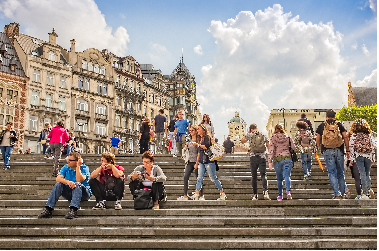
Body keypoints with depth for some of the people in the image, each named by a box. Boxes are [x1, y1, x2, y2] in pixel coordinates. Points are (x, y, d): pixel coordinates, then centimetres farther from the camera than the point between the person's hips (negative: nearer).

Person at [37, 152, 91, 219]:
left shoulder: (84, 168, -10)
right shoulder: (66, 167, 3)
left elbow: (79, 180, -27)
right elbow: (58, 179, -14)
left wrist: (78, 166, -24)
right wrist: (67, 182, -33)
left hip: (84, 193, -4)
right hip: (70, 194, 4)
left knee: (77, 184, -34)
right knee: (58, 184, -20)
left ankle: (73, 210, -50)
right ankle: (48, 210, -26)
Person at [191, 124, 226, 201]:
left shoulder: (207, 137, -5)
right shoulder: (200, 139, 18)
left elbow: (206, 146, -22)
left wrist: (198, 144, -9)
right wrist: (197, 163, 22)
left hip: (208, 161, -8)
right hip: (201, 162, 8)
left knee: (213, 178, -2)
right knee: (200, 178, -1)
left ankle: (223, 194, 8)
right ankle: (196, 194, -6)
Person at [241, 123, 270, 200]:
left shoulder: (250, 135, 3)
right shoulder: (264, 136, 9)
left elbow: (242, 141, 19)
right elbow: (268, 146, 4)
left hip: (253, 157, -1)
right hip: (262, 157, 1)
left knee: (254, 176, 8)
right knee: (263, 175, -2)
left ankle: (255, 195, 9)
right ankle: (265, 192, -23)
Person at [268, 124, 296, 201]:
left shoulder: (273, 138, 0)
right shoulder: (287, 138, 5)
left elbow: (271, 150, -6)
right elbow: (294, 148, 9)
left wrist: (270, 161, -6)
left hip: (277, 160, 0)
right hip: (287, 158, 0)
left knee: (279, 178, 12)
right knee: (287, 176, -8)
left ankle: (280, 195, 19)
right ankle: (288, 191, -32)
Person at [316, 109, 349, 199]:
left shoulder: (322, 126, 7)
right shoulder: (339, 124, 7)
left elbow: (317, 140, 7)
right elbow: (345, 137, 0)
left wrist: (320, 148, 23)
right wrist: (347, 150, 3)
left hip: (327, 151, -1)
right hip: (339, 151, 1)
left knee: (332, 172, 1)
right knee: (340, 172, 12)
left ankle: (337, 194, -7)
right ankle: (343, 193, 17)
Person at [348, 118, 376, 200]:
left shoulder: (353, 136, 0)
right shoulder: (369, 135, 7)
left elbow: (351, 148, -4)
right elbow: (373, 148, 7)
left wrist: (351, 159, 0)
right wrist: (373, 159, 12)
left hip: (358, 157, -2)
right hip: (368, 156, 2)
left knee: (362, 174, -2)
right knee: (367, 174, 16)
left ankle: (366, 193, -5)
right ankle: (369, 189, 2)